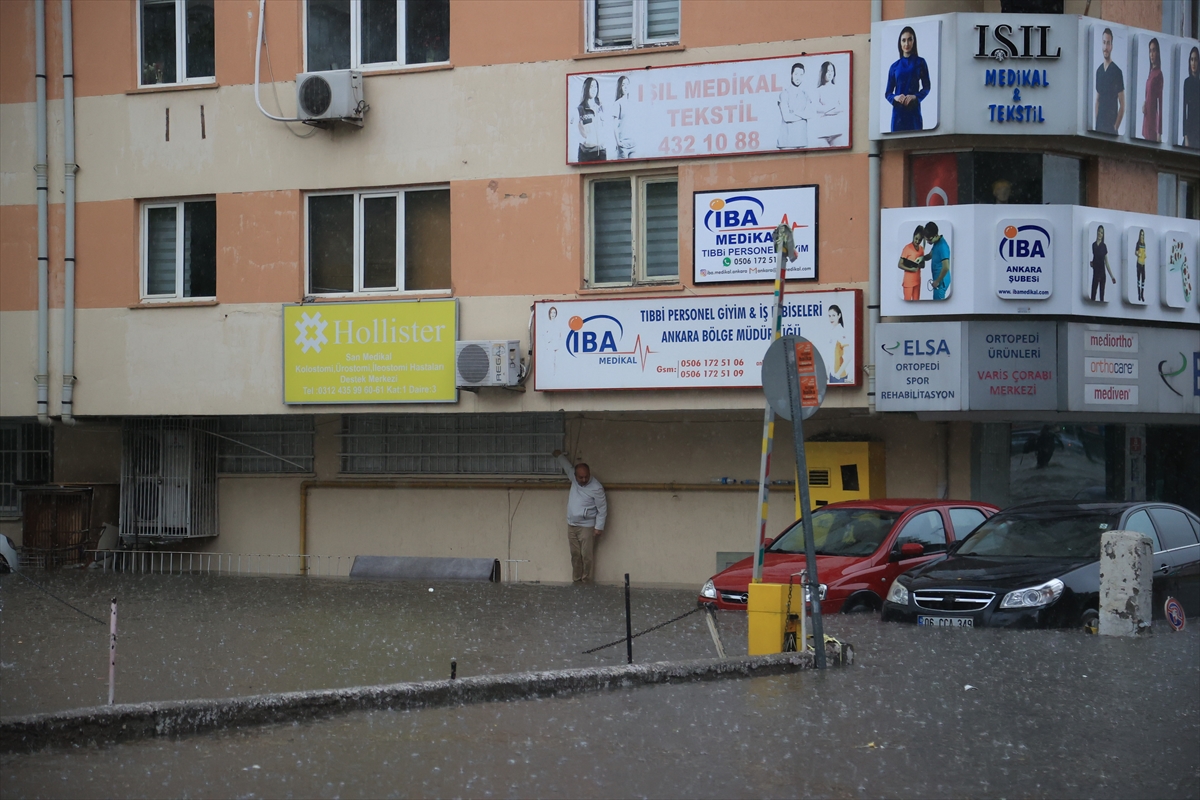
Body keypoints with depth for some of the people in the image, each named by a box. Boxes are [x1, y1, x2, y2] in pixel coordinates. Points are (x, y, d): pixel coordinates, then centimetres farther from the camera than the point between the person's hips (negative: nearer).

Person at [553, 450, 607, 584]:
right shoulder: (574, 478, 2)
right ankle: (576, 581, 13)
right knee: (575, 555, 8)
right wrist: (559, 456, 33)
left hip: (587, 527, -6)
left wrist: (599, 527, -14)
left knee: (586, 556, -6)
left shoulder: (596, 488, -17)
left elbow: (602, 509, -12)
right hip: (572, 526, 6)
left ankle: (586, 582, -1)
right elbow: (567, 466, 26)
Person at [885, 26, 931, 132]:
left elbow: (927, 87, 5)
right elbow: (888, 93, 10)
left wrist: (915, 96, -13)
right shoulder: (895, 66, 11)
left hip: (914, 109, -1)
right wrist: (895, 98, -12)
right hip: (898, 111, 1)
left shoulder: (920, 62, 7)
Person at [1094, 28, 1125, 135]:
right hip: (1099, 125, 5)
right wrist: (1096, 122, 6)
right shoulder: (1098, 70, 11)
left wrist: (1116, 126, -13)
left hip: (1111, 126, -5)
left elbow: (1122, 105, -7)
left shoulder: (1117, 72, -7)